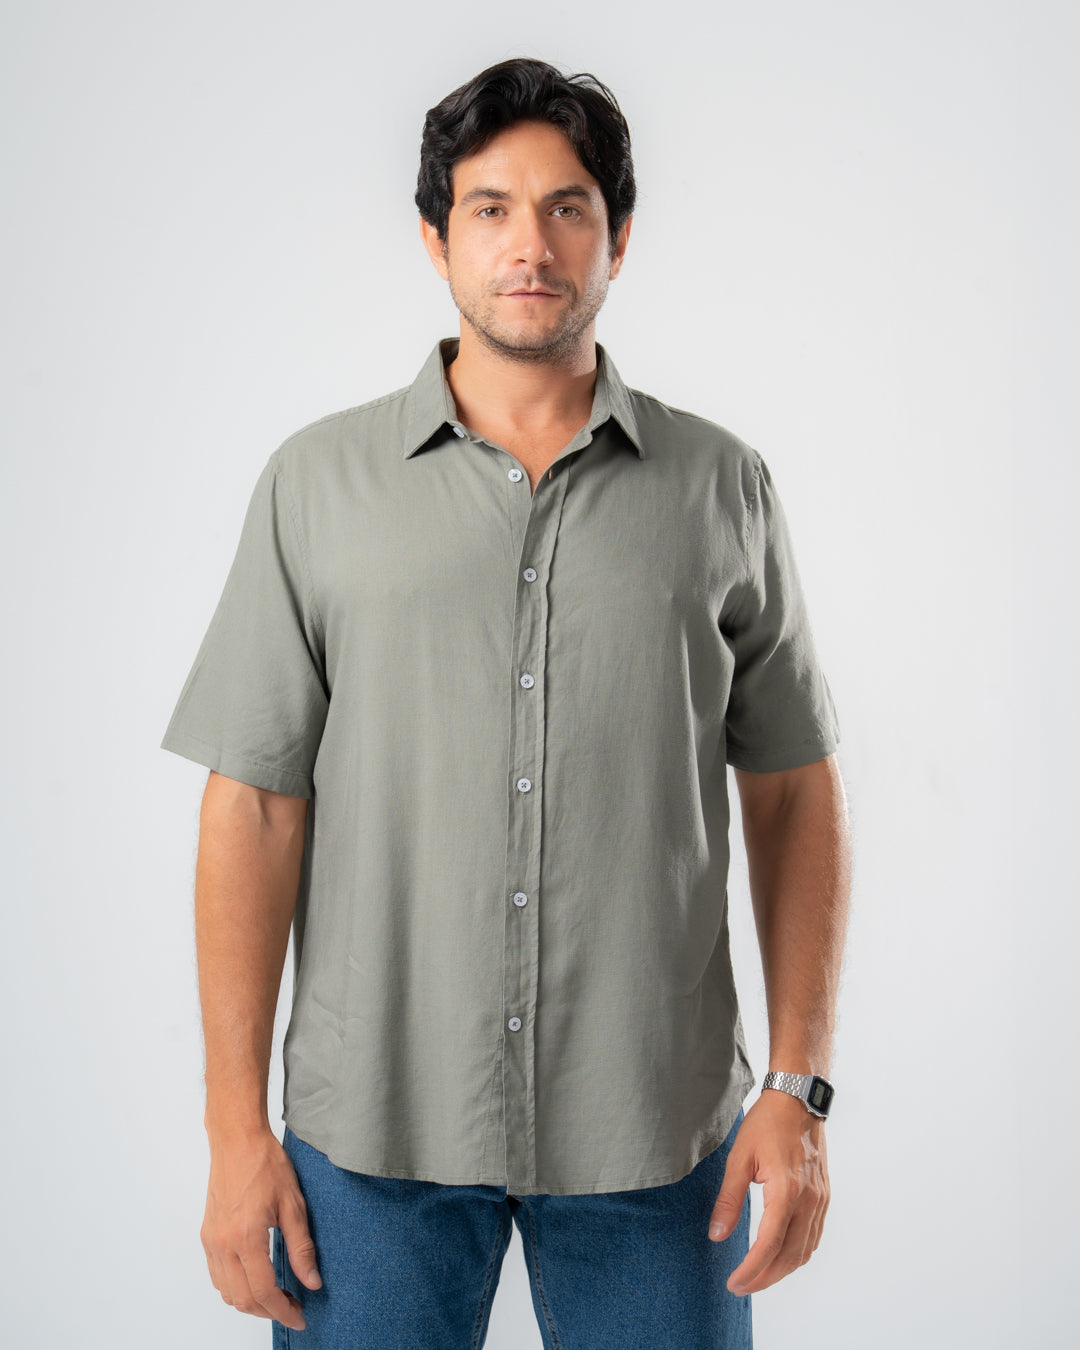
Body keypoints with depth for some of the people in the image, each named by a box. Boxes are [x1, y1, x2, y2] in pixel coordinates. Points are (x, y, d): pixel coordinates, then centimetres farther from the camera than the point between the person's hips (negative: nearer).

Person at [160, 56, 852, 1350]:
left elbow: (794, 793, 5)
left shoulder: (722, 488, 3)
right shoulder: (318, 481, 0)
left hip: (656, 1135, 1)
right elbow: (255, 808, -2)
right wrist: (236, 1130, -4)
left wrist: (798, 1085, -2)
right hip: (373, 1134, 0)